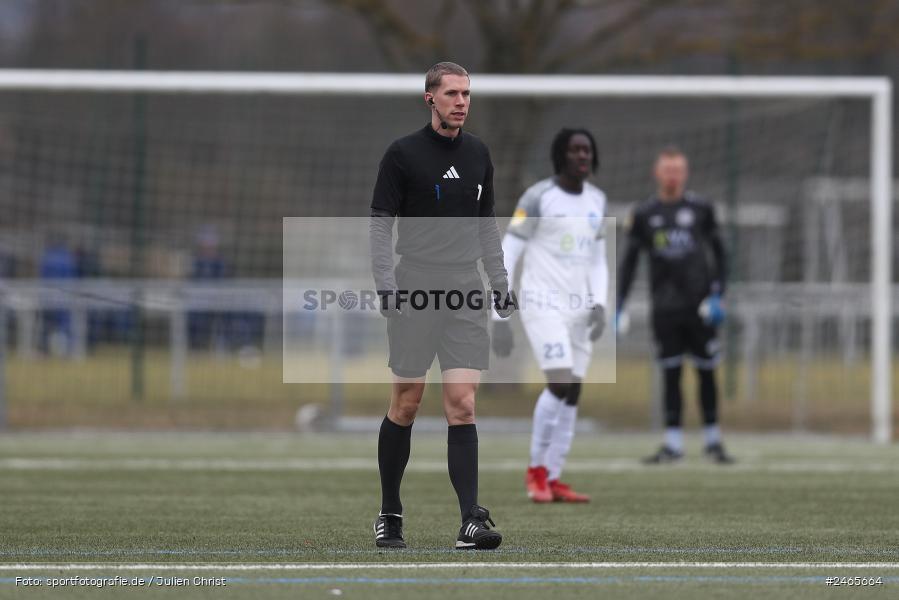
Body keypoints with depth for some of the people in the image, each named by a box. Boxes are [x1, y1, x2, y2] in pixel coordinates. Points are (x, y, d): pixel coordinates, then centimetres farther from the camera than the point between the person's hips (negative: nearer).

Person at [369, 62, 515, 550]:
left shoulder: (477, 154, 12)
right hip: (415, 290, -3)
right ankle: (389, 514, 18)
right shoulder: (403, 154, -3)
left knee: (462, 405, -7)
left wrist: (500, 283, 15)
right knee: (406, 404, 3)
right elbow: (380, 224, -4)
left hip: (466, 294, 3)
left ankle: (471, 522, -13)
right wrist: (385, 285, -13)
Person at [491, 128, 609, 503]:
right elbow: (506, 257, -10)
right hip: (541, 304, -6)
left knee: (573, 394, 3)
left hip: (577, 308, 6)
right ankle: (536, 470, -3)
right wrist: (499, 318, -13)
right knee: (560, 384, -18)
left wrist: (600, 305, -2)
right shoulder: (537, 198, -11)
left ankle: (552, 481, 9)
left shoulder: (596, 200, 8)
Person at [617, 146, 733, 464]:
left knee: (706, 371, 3)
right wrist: (618, 305, 3)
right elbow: (629, 260, 9)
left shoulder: (700, 209, 4)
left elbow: (718, 252, 9)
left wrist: (718, 293, -1)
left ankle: (713, 440, 13)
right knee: (670, 373, 1)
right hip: (665, 306, 1)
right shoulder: (644, 214, 6)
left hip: (699, 305, -1)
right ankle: (673, 443, 6)